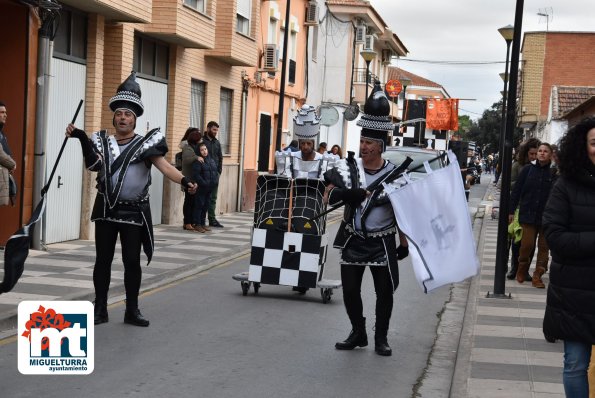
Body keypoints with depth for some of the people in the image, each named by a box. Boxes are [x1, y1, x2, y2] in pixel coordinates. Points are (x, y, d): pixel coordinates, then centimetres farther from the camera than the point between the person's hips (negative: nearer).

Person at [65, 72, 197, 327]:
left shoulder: (145, 143, 0)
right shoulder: (103, 142, 6)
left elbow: (164, 166, -12)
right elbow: (93, 165, -10)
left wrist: (183, 180, -30)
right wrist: (82, 139, -25)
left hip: (133, 212, -2)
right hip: (106, 209, 2)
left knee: (132, 261, 2)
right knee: (103, 259, 7)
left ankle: (132, 310, 12)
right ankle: (100, 309, 16)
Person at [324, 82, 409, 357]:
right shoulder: (348, 168, -5)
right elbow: (330, 196, -10)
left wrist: (404, 242, 2)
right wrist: (349, 194, -30)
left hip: (382, 243, -1)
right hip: (353, 241, 2)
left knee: (385, 291, 4)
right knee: (350, 289, 6)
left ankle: (381, 338, 22)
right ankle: (358, 334, 25)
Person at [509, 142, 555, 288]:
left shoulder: (554, 173, -2)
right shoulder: (528, 170, 1)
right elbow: (516, 190, 4)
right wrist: (511, 211, 1)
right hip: (528, 214, 0)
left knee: (544, 247, 3)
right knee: (527, 244, -2)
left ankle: (537, 276, 13)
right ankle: (521, 271, 20)